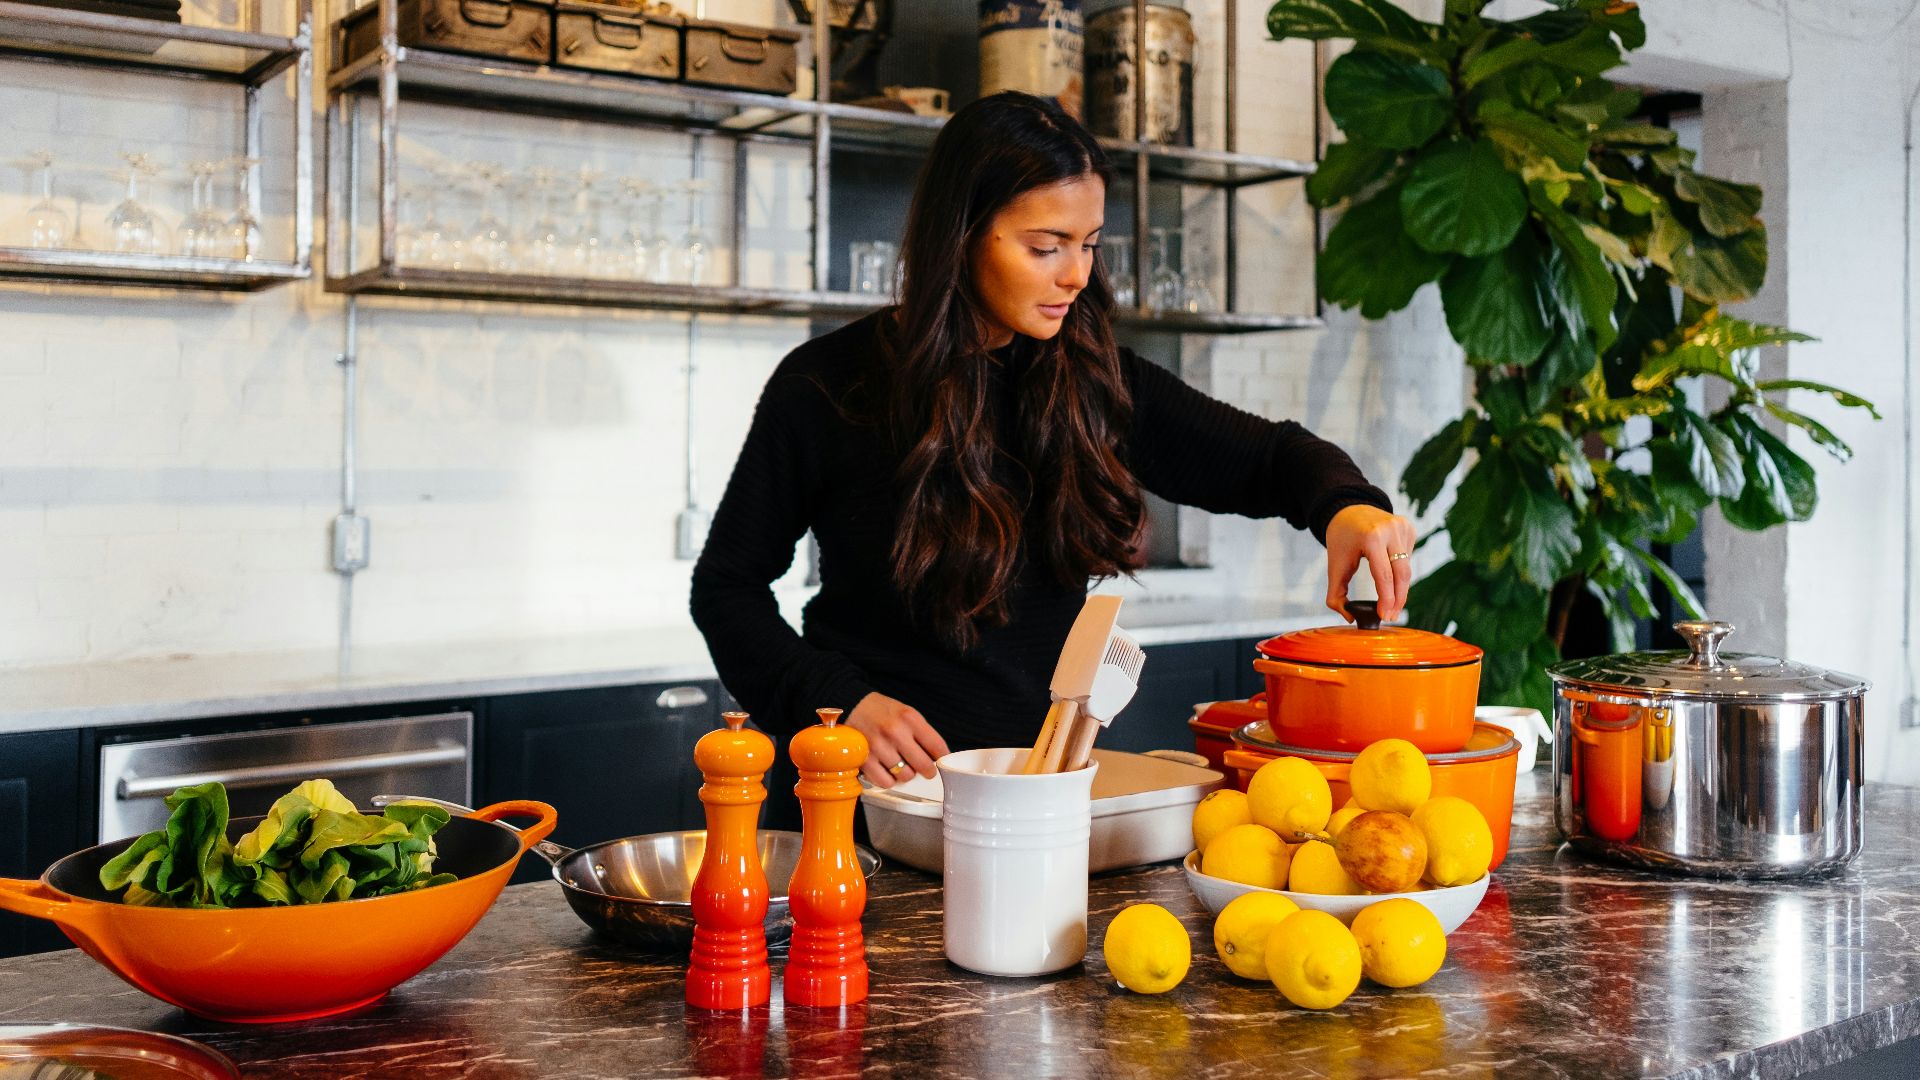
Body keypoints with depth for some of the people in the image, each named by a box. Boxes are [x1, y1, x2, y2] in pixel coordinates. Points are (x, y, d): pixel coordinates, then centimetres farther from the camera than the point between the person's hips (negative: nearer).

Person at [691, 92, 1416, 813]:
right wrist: (840, 702, -11)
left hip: (1048, 768, 3)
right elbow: (728, 585, 4)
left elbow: (1266, 456, 11)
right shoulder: (826, 387, -4)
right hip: (891, 782, -3)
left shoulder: (1090, 381, 4)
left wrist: (1347, 504, -12)